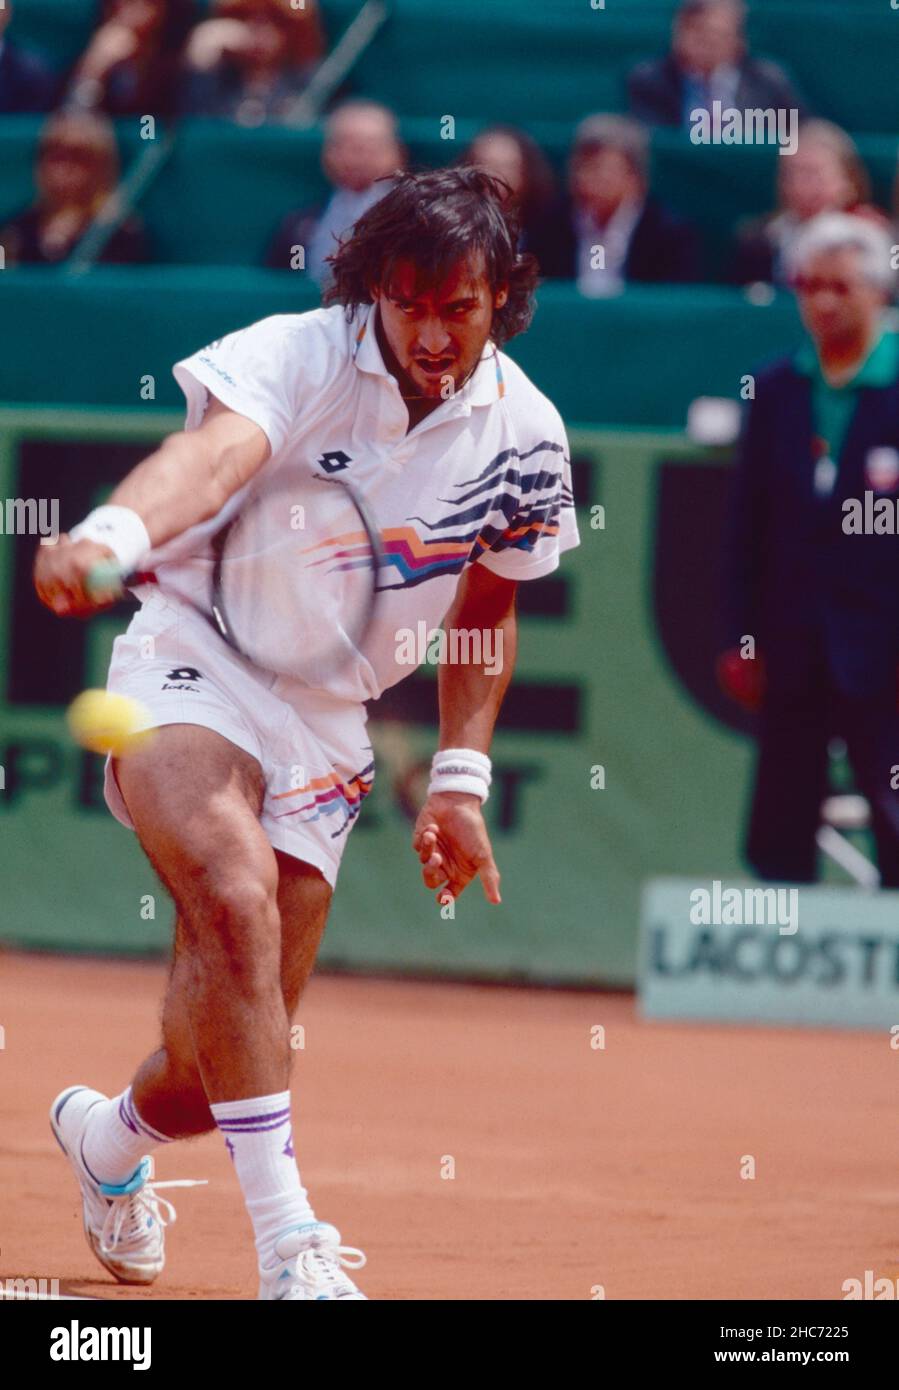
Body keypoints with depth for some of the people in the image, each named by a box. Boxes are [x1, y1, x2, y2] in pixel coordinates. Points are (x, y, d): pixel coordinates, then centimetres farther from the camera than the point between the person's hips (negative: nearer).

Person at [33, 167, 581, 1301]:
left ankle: (111, 1139, 39)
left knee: (231, 1053, 2)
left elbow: (484, 612, 15)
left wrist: (460, 777, 8)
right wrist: (114, 534, -58)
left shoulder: (524, 435, -1)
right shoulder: (298, 357, -16)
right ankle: (289, 1252, -33)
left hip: (326, 721, 5)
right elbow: (216, 453, -38)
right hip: (194, 664, -4)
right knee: (235, 894, -34)